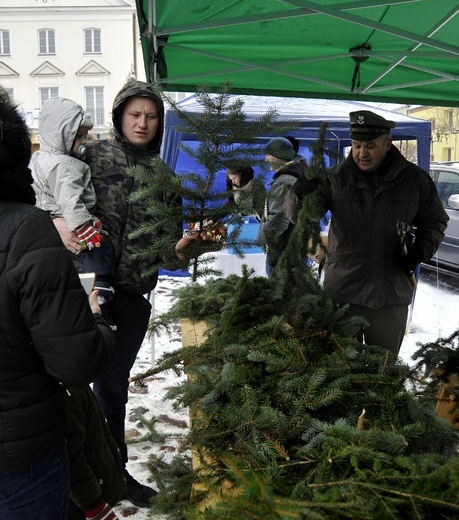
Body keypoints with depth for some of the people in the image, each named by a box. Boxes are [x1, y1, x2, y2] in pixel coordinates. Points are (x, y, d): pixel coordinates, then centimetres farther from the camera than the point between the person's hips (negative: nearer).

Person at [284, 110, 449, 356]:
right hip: (342, 292, -1)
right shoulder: (335, 177, -4)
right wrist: (300, 195, -27)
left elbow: (435, 221, 13)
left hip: (391, 297, 1)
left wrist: (420, 250, -6)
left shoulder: (415, 179, 0)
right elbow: (296, 215, -3)